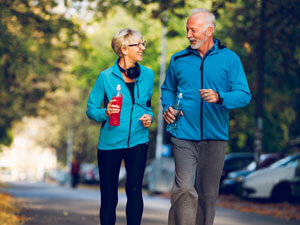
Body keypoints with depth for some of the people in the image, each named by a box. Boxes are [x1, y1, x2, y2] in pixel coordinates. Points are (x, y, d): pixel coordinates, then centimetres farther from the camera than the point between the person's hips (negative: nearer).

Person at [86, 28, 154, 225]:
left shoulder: (147, 75, 5)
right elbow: (91, 109, -2)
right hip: (110, 141, -2)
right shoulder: (106, 77, -5)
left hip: (138, 141, 2)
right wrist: (105, 112, -22)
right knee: (109, 196, 5)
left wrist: (149, 117, -2)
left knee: (134, 190, -9)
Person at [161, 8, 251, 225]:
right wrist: (168, 107, 3)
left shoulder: (229, 59, 3)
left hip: (215, 137, 0)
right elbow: (168, 89, 24)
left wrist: (219, 98, -21)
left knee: (208, 193, 8)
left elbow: (244, 95, -3)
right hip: (184, 135, 0)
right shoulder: (179, 60, 9)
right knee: (184, 188, -15)